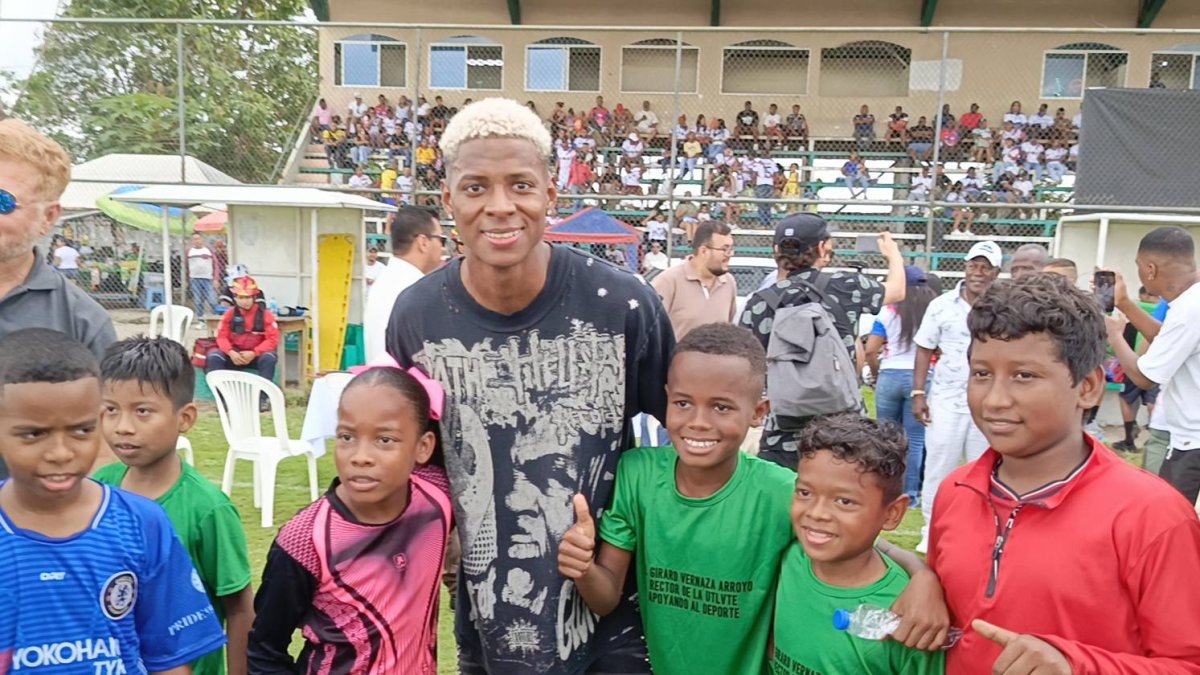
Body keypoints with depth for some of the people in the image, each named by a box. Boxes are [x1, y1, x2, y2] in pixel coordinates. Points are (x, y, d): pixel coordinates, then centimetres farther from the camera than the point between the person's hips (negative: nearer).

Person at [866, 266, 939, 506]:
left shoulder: (889, 310, 1)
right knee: (915, 439, 5)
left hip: (890, 376, 1)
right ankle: (910, 493, 9)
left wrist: (875, 373, 13)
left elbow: (870, 350, -3)